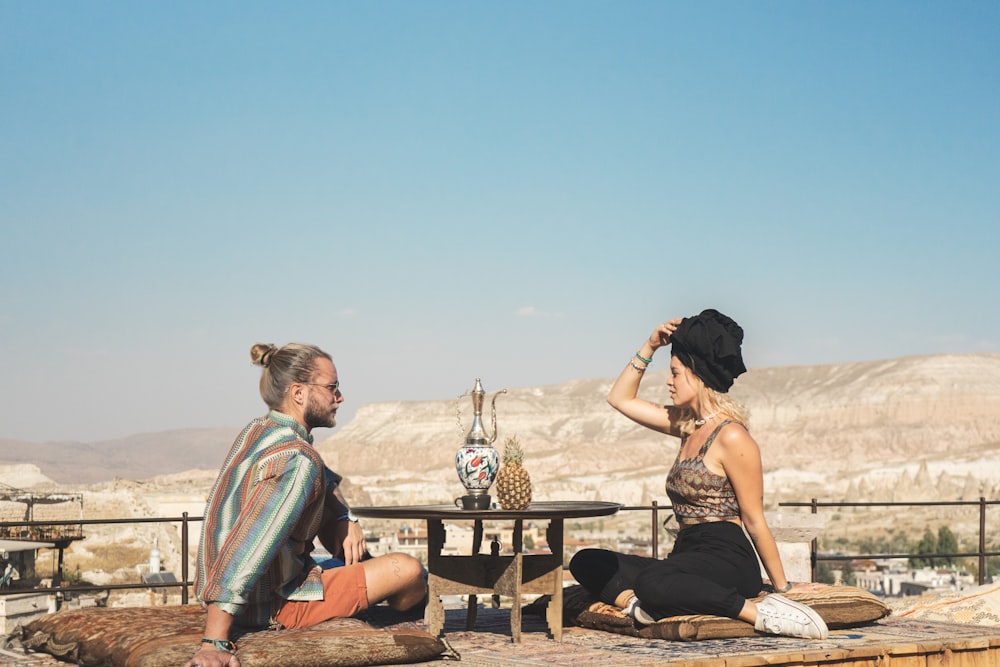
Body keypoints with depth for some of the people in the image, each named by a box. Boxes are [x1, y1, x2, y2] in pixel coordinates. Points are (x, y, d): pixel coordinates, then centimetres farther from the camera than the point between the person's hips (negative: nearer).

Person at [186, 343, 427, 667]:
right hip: (270, 605, -10)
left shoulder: (257, 431, 4)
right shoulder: (295, 458, -25)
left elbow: (326, 481, 19)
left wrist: (345, 519, -2)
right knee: (408, 570, -8)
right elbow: (246, 549, -35)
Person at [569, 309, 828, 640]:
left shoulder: (731, 437, -11)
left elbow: (754, 520, -9)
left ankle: (759, 614, -29)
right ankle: (637, 603, -30)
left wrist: (782, 585, -5)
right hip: (688, 557, 9)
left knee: (651, 581, -39)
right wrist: (650, 347, 14)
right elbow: (620, 399, 24)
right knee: (585, 562, -2)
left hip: (726, 561, -9)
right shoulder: (686, 424, 14)